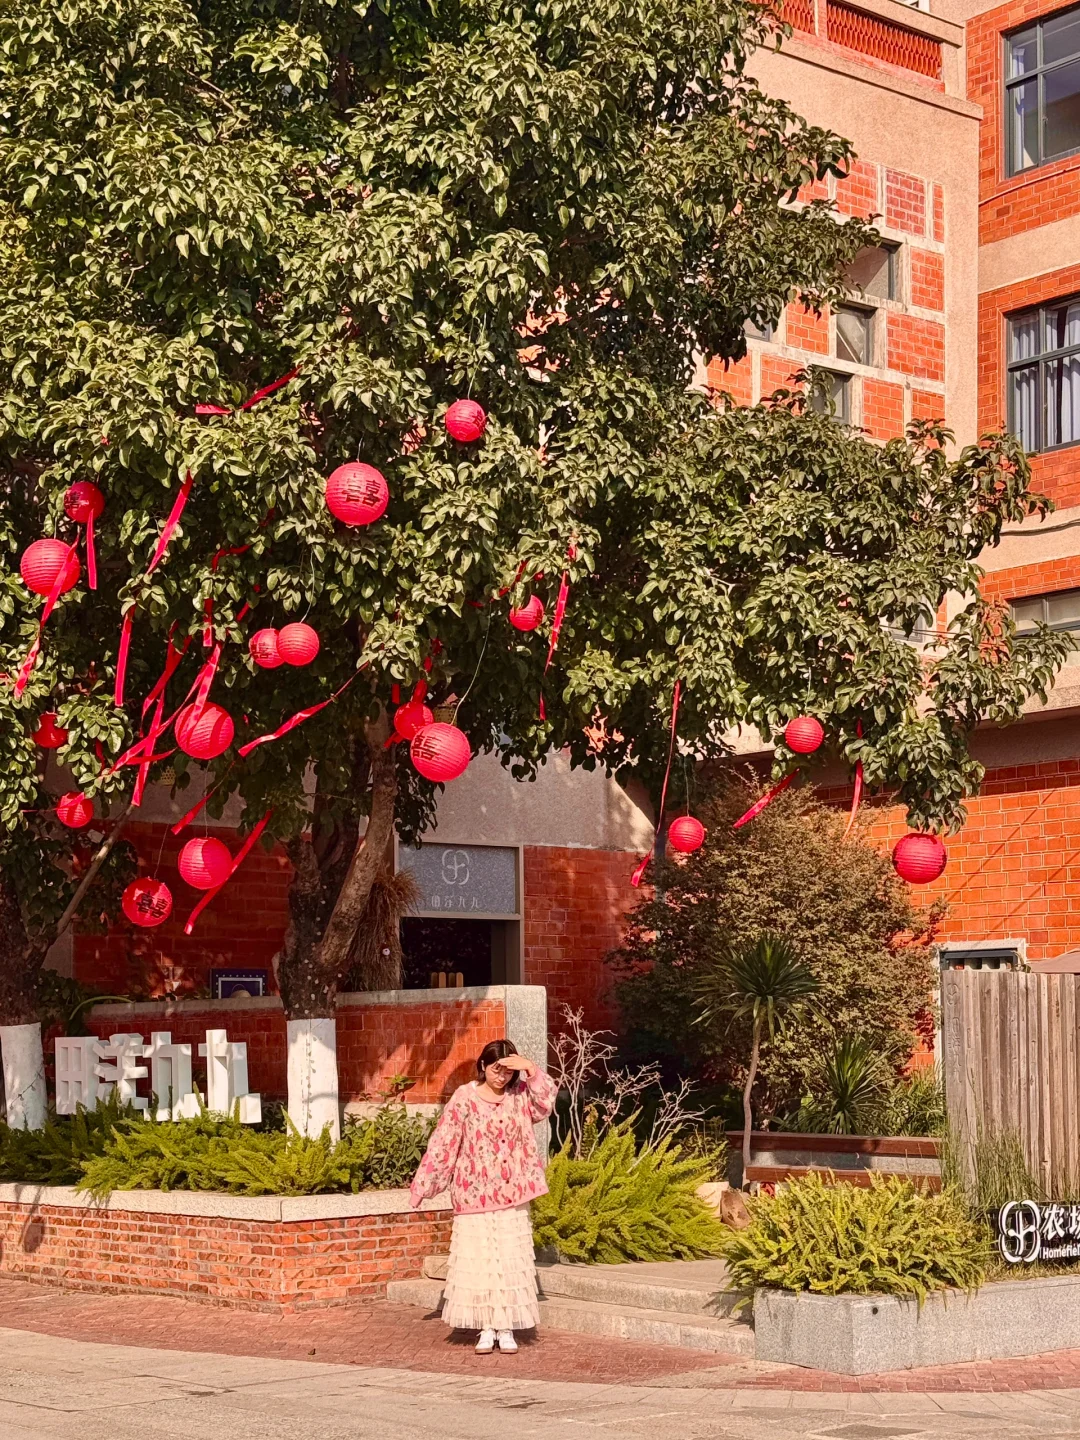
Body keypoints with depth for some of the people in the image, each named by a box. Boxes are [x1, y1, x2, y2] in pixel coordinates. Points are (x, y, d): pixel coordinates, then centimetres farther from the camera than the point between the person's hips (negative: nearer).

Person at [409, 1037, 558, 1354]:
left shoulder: (520, 1095, 3)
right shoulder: (465, 1097, -3)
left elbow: (547, 1102, -15)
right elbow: (443, 1144, -3)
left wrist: (531, 1069, -22)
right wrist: (423, 1185, -4)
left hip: (512, 1196, 1)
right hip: (474, 1195, -1)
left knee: (511, 1262, 2)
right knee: (478, 1262, 1)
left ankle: (507, 1329, 9)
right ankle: (486, 1330, 8)